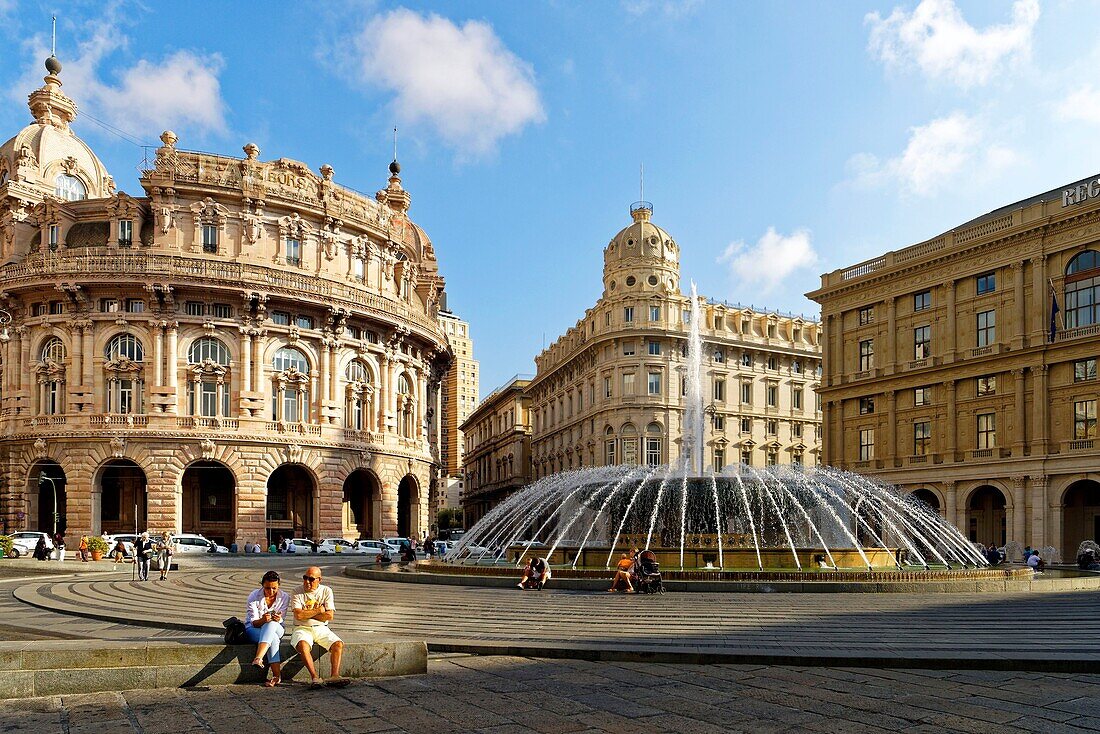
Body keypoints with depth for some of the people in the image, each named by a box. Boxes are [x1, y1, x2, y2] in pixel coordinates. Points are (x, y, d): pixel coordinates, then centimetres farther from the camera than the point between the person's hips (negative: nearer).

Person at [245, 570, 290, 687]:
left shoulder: (284, 597, -7)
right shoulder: (254, 597, -13)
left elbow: (281, 620, -9)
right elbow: (253, 623, -15)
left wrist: (278, 619, -36)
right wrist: (262, 620, -40)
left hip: (276, 629, 2)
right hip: (254, 629, -2)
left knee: (271, 624, -38)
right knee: (273, 638, -37)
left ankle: (258, 659, -52)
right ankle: (277, 675, -42)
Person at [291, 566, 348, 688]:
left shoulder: (326, 591, 5)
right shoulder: (297, 592, 1)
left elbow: (330, 616, -5)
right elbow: (298, 615, -13)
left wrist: (307, 614, -6)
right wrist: (318, 610, -6)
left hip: (321, 629, 2)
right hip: (302, 628, -2)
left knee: (338, 644, -23)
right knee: (303, 645, -35)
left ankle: (335, 676, -27)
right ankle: (314, 677, -35)